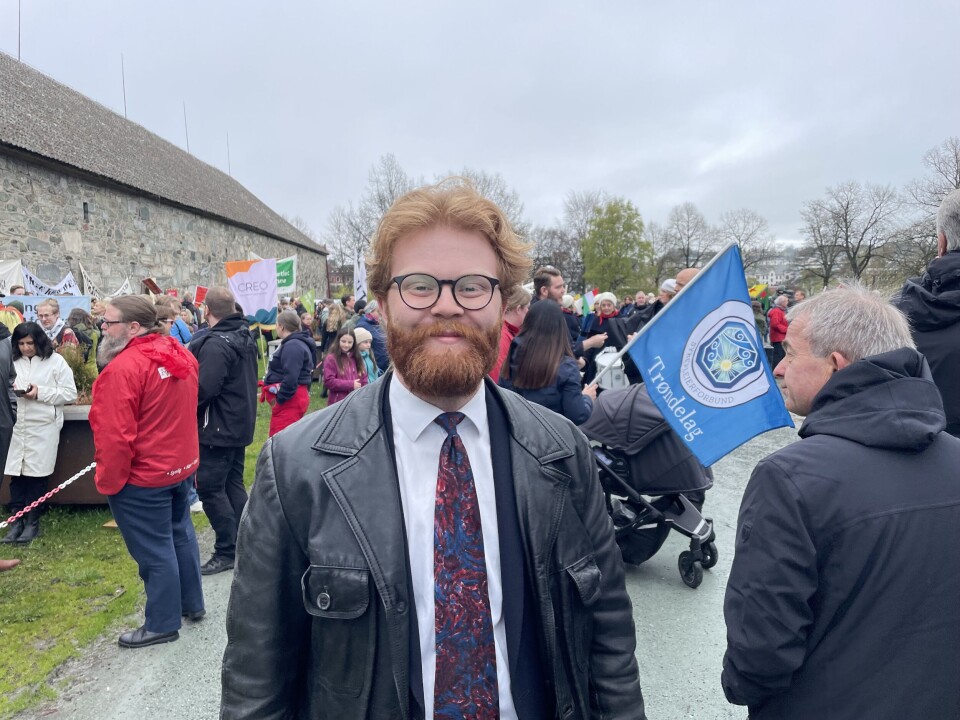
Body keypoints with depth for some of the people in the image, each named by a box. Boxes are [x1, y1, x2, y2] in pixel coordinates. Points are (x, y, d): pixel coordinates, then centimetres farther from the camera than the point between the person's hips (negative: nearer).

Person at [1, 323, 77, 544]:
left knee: (37, 475, 3)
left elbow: (70, 393, -5)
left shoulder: (56, 361, -2)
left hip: (44, 426, -3)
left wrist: (40, 393, -15)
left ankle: (32, 522, 14)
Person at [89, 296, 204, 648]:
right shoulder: (181, 355, 3)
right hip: (182, 465, 9)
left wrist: (108, 482, -13)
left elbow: (116, 436, -24)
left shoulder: (124, 368, -24)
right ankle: (192, 603, 35)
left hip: (143, 476, -9)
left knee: (154, 550, 4)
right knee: (180, 532, 21)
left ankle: (162, 623, 19)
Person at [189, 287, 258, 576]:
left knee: (210, 487, -2)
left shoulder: (216, 343, -20)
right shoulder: (245, 337, 9)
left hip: (219, 427, -9)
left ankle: (227, 551, 3)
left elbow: (204, 389, -26)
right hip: (240, 423, 10)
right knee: (233, 483, 17)